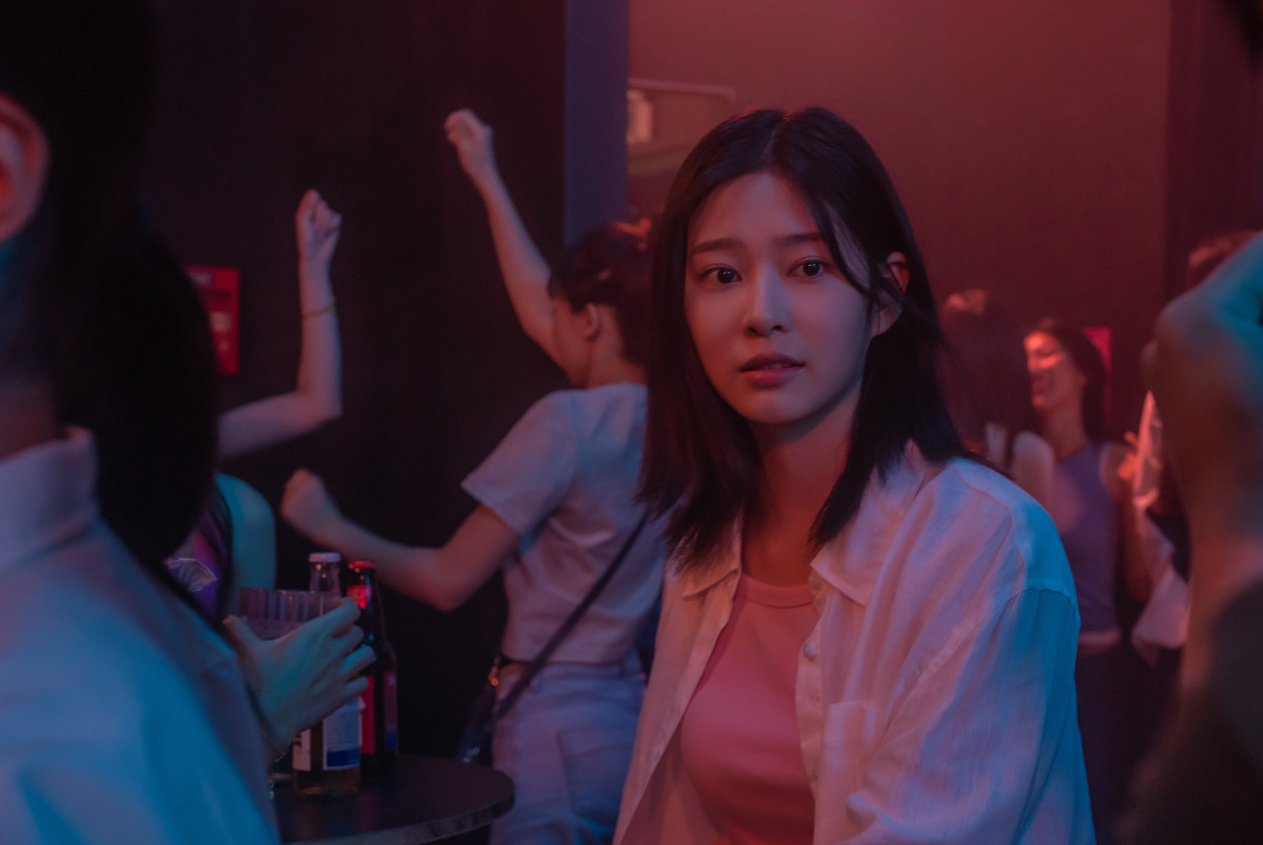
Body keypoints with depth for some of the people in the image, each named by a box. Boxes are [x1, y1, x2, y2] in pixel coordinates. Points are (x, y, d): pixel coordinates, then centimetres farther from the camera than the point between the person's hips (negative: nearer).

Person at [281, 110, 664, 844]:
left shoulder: (567, 422, -15)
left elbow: (448, 580, -12)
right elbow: (539, 316, 22)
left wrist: (331, 528, 3)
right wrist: (488, 180, 31)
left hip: (558, 735, -7)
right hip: (635, 722, 7)